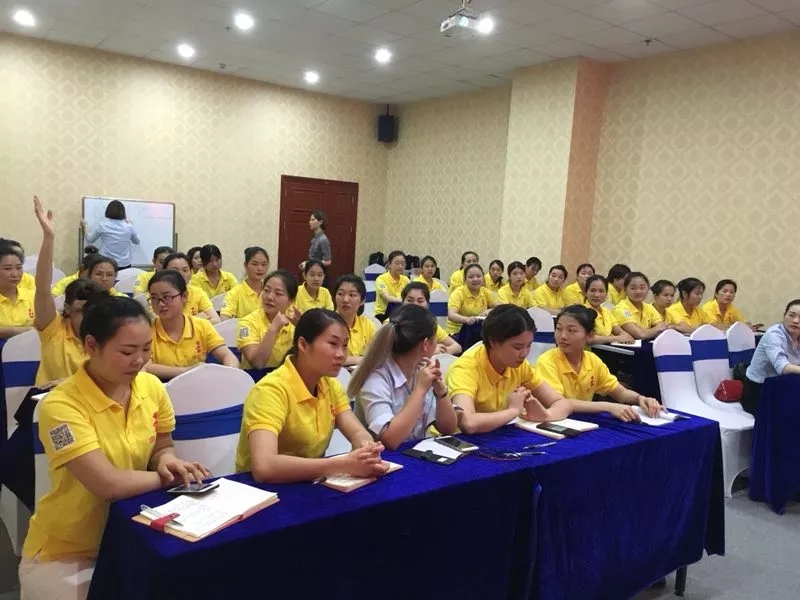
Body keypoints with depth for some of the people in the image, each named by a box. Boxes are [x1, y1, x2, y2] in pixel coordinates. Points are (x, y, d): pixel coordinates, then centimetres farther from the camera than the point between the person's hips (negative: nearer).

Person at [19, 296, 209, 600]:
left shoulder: (152, 387, -7)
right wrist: (168, 476, -16)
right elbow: (108, 484, -31)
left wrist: (167, 460, -15)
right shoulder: (61, 406, -24)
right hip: (65, 553, -4)